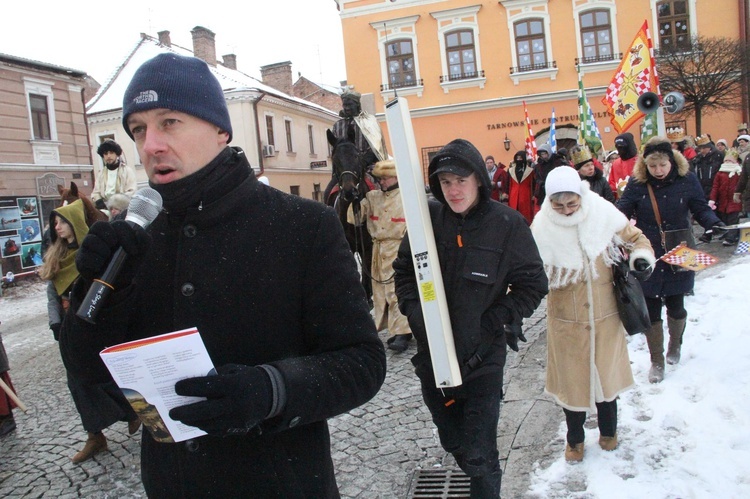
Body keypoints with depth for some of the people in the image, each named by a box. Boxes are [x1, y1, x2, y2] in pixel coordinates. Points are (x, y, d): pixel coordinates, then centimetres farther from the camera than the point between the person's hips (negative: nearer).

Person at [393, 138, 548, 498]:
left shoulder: (507, 224, -11)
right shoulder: (428, 218, -5)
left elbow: (532, 285, -4)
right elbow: (403, 271, 6)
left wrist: (493, 322, -13)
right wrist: (415, 313, -8)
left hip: (483, 359, -3)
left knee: (479, 454, 0)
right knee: (453, 443, 22)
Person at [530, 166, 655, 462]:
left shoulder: (604, 214, -12)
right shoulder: (542, 227, -13)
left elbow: (635, 238, 3)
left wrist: (641, 258, -17)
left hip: (606, 315, 1)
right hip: (567, 319, -1)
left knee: (607, 372, 19)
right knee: (572, 378, 11)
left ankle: (608, 430, 45)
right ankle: (574, 439, 35)